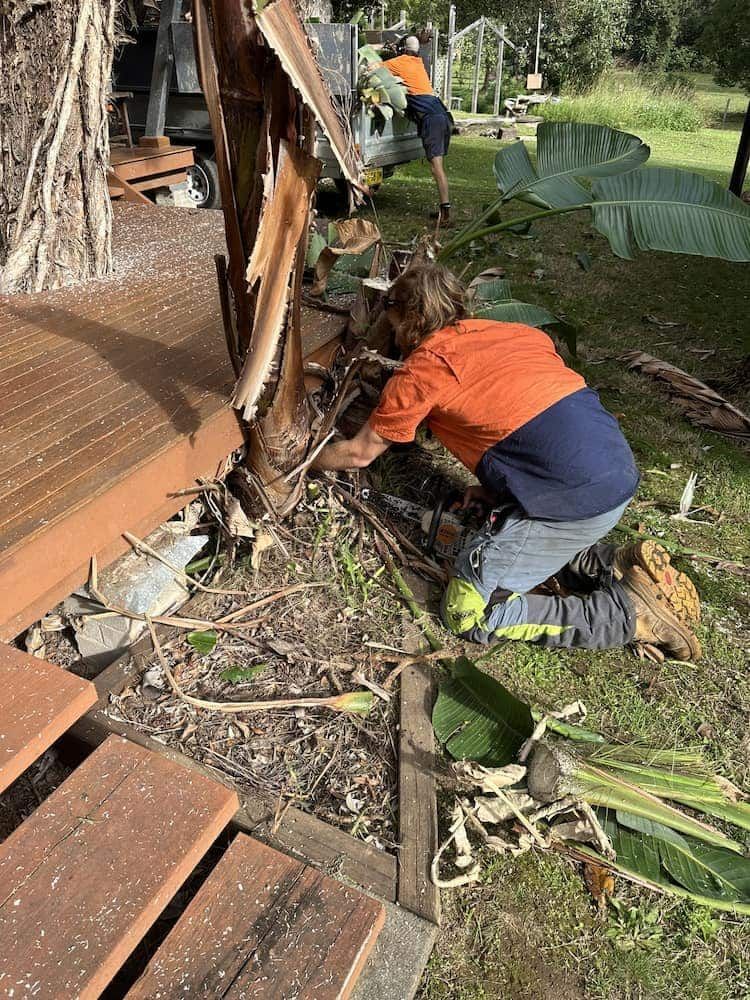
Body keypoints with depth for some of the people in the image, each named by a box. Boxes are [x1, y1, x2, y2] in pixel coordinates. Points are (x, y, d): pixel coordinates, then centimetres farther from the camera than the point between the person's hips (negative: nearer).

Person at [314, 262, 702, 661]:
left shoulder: (421, 369, 0)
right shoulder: (514, 331, 19)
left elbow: (359, 453, 11)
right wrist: (498, 487, 27)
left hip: (571, 499, -8)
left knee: (468, 612, 1)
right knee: (496, 536, 28)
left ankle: (628, 612, -1)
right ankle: (617, 565, 13)